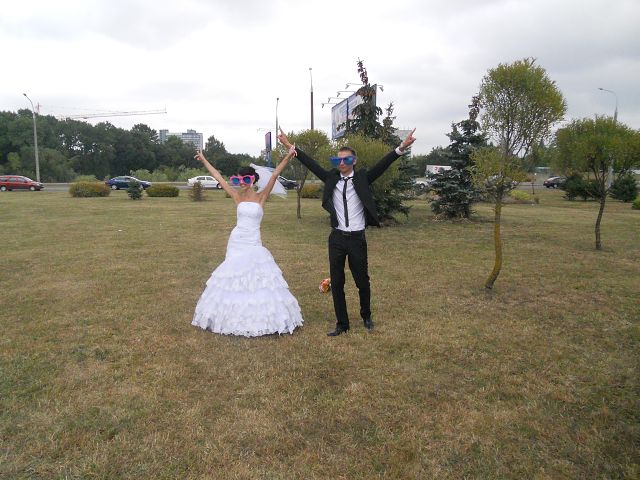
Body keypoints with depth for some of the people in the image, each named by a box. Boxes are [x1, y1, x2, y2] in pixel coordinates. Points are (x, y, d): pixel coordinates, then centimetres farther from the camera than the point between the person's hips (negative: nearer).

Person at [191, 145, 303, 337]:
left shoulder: (261, 196, -4)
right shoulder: (237, 197, 4)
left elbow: (274, 175, -15)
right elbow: (219, 177, 8)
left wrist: (287, 157, -25)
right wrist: (204, 160, 12)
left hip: (253, 244, -3)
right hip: (236, 243, 3)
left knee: (257, 281, 0)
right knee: (234, 280, 8)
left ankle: (259, 318, 13)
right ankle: (235, 319, 22)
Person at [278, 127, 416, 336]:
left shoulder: (362, 178, -1)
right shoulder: (331, 178, 4)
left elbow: (382, 165, -11)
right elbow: (311, 164, 4)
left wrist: (401, 148, -23)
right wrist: (290, 146, 1)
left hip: (357, 238, -2)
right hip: (337, 238, 2)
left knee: (362, 281, 10)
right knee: (336, 283, 6)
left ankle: (366, 316, 35)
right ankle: (342, 324, 20)